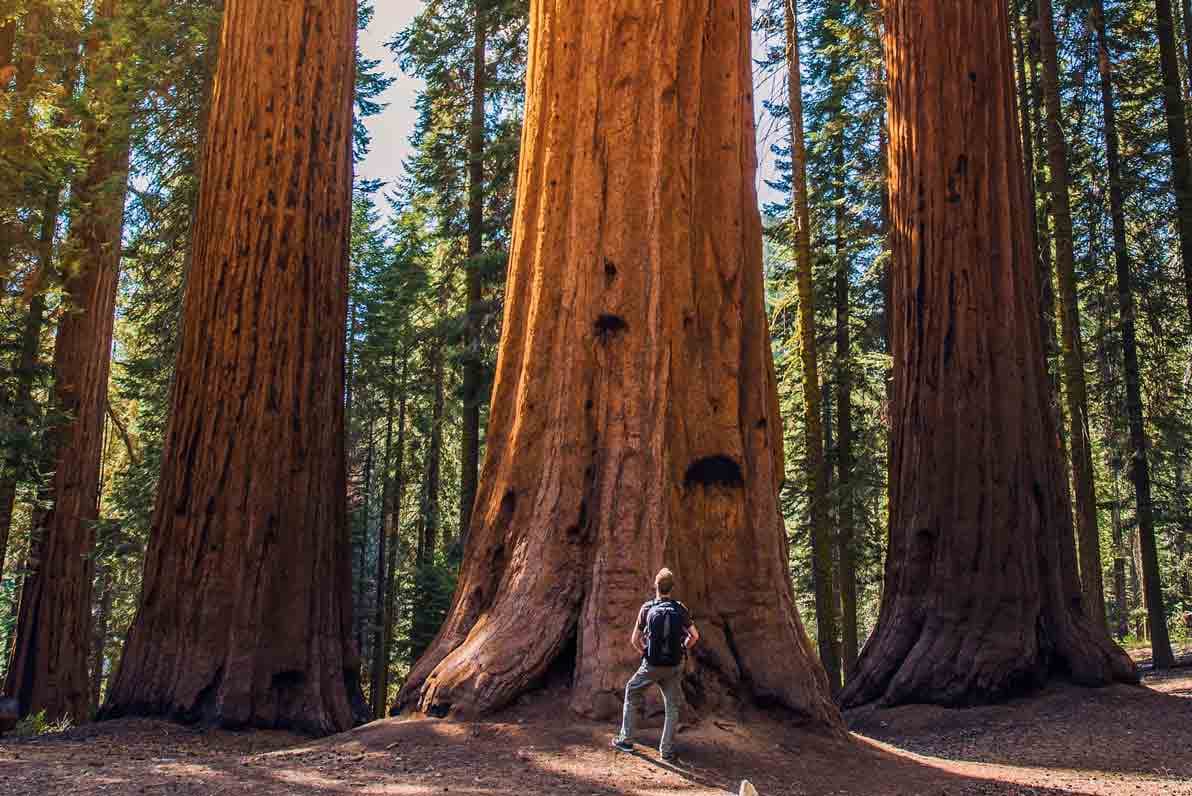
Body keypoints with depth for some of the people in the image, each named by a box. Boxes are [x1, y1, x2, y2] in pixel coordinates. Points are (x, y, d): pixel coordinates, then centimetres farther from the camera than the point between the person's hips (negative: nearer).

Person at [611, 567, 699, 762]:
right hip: (675, 666, 1)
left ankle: (626, 740, 23)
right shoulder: (680, 609, -3)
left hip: (651, 666, -1)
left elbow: (634, 640, -1)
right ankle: (667, 751, 12)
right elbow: (694, 636, -1)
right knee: (672, 707, 14)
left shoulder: (647, 609, -6)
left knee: (632, 693, 21)